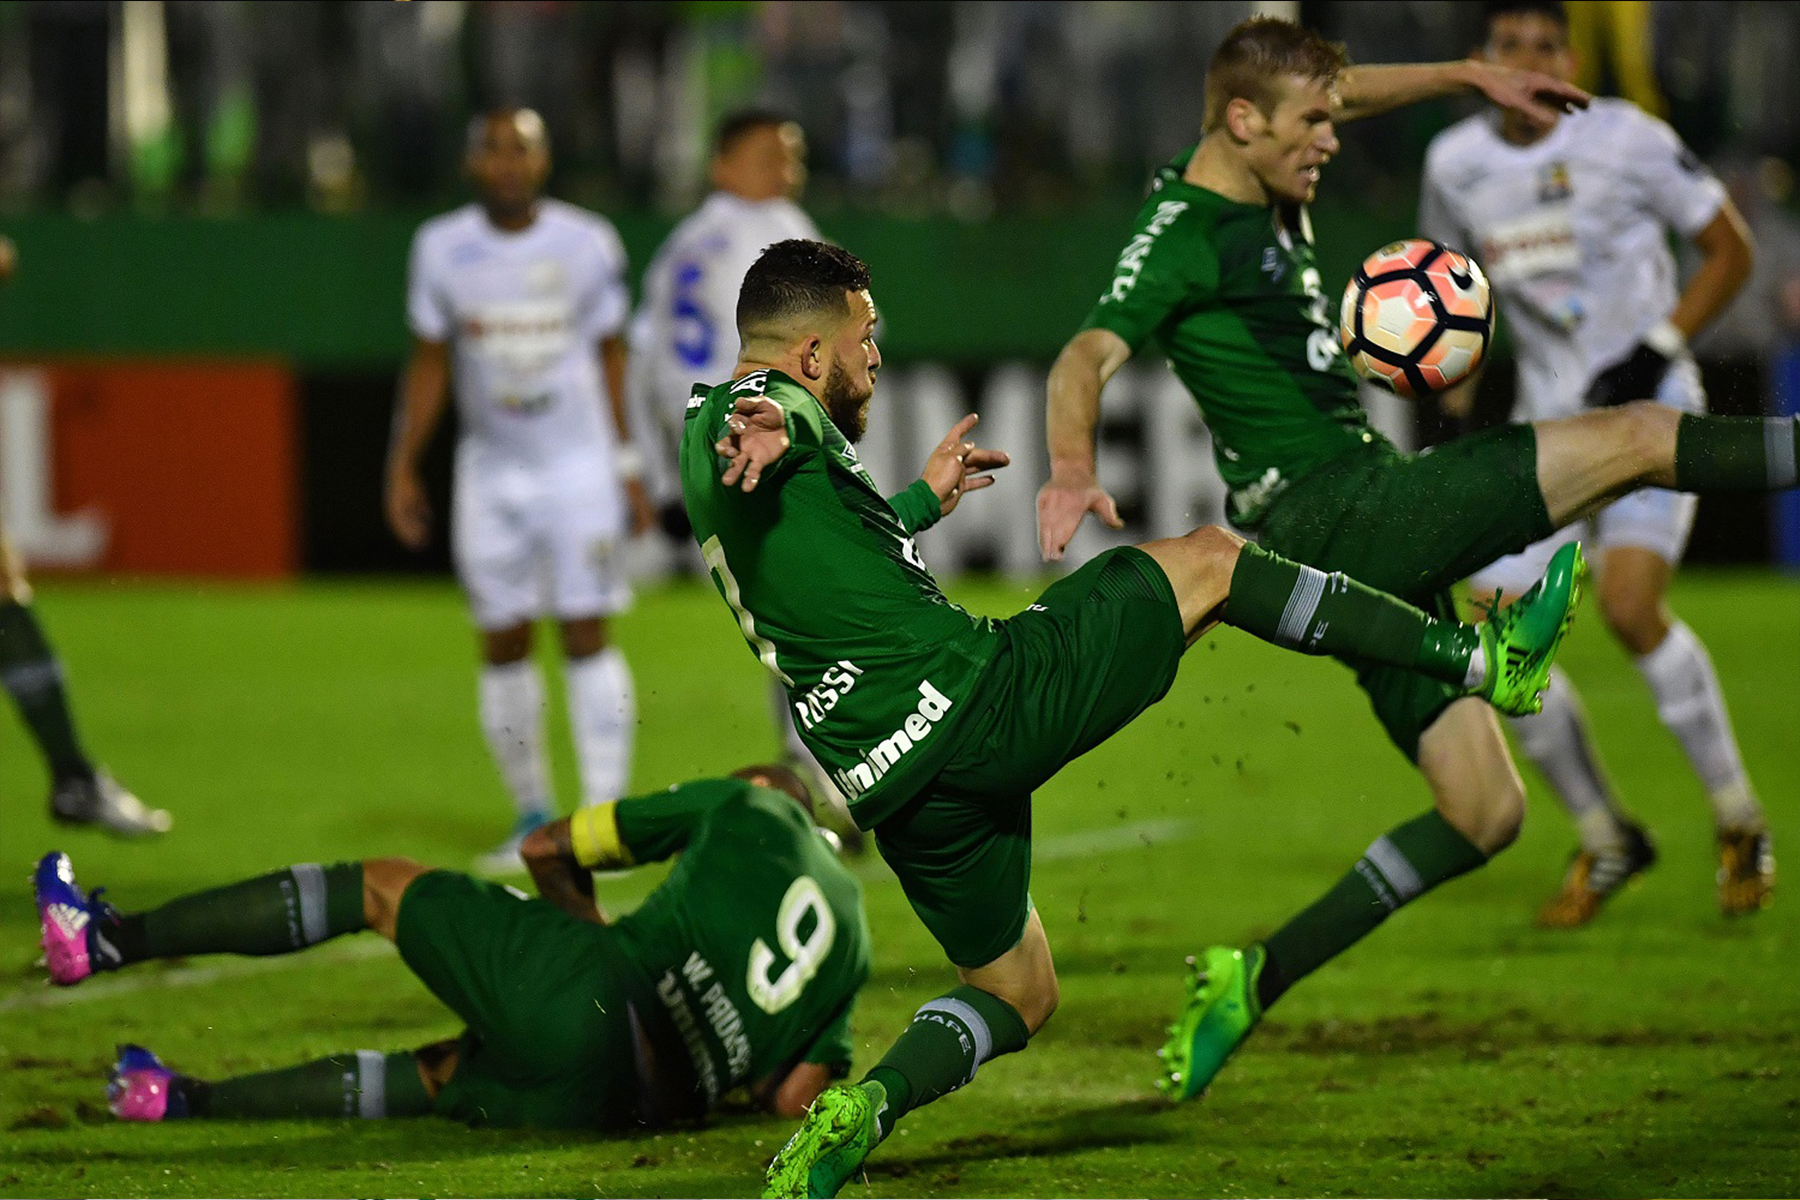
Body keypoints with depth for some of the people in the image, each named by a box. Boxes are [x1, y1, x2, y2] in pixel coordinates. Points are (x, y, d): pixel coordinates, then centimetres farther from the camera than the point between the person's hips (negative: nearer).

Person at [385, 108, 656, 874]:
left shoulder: (587, 244, -5)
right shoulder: (442, 250, -1)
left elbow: (611, 355, 4)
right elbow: (429, 363, 7)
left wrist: (629, 466, 3)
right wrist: (403, 466, 3)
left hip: (578, 462, -2)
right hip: (491, 470, 2)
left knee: (586, 635, -8)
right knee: (503, 645, 3)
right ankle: (533, 814, 13)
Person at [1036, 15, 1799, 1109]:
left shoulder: (1265, 192, 16)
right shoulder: (1184, 237, -12)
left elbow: (1347, 92, 36)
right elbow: (1087, 358, -27)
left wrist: (1475, 75, 32)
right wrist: (1073, 467, -46)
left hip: (1377, 543, 10)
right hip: (1329, 517, -10)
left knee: (1485, 814, 8)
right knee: (1636, 439, -10)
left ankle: (1253, 981, 7)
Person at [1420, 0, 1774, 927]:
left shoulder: (1624, 139, -9)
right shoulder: (1455, 165, 4)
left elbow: (1730, 250, -2)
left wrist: (1660, 348, -14)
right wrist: (1456, 392, 8)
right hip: (1549, 423, 5)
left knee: (1628, 604, -25)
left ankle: (1740, 823, -6)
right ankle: (1606, 841, 12)